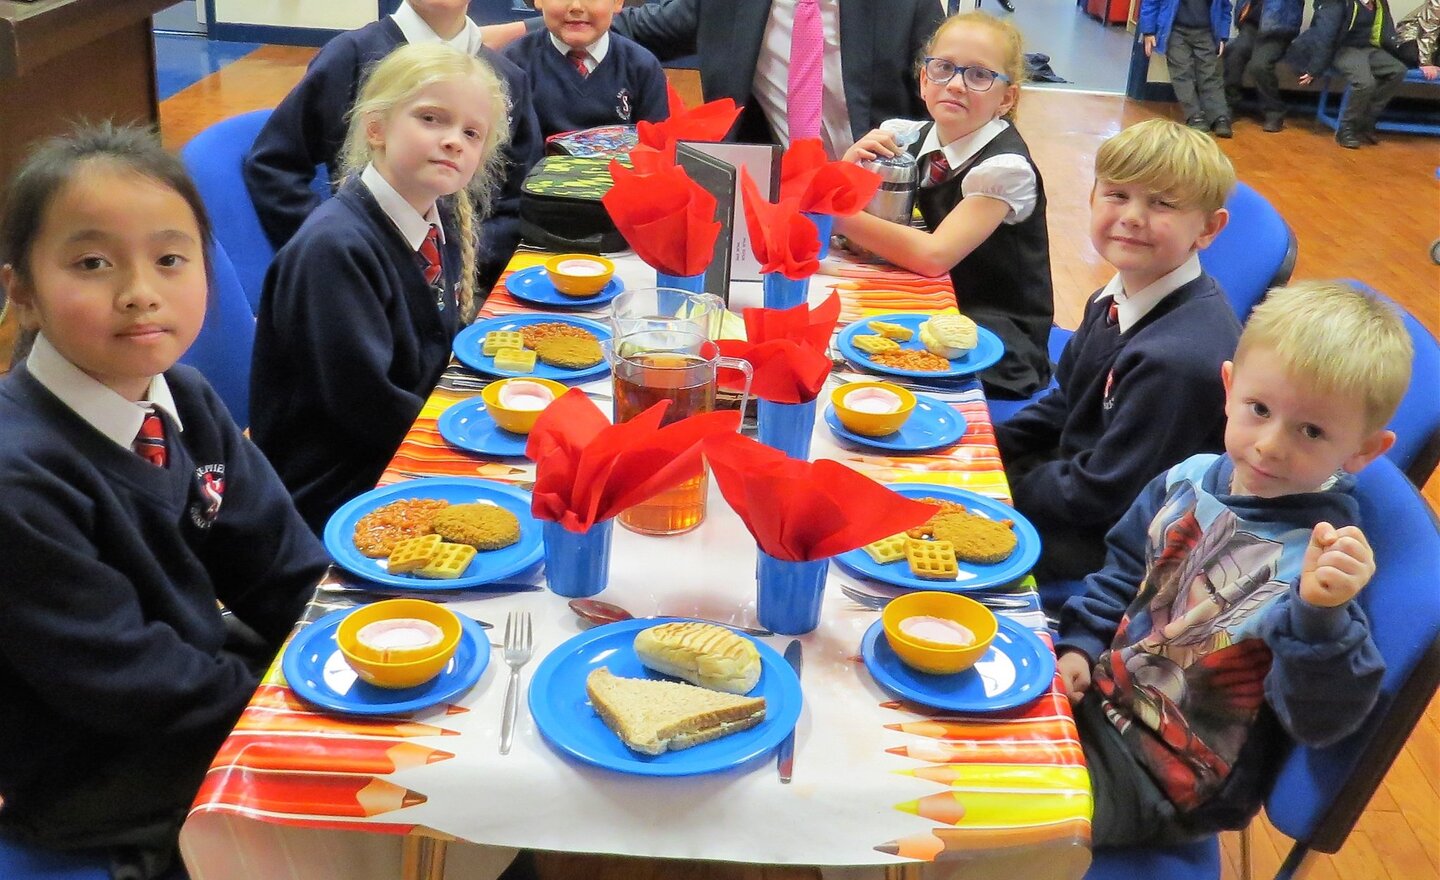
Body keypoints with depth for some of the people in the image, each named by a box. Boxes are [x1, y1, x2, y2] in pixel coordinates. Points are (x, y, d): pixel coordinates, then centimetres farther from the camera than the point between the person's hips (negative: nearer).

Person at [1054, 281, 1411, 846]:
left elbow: (1319, 719, -30)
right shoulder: (1190, 480, -3)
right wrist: (1080, 646, 5)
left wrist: (1320, 615, -46)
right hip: (1100, 689, 7)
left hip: (1162, 774, -6)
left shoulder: (1322, 556, -24)